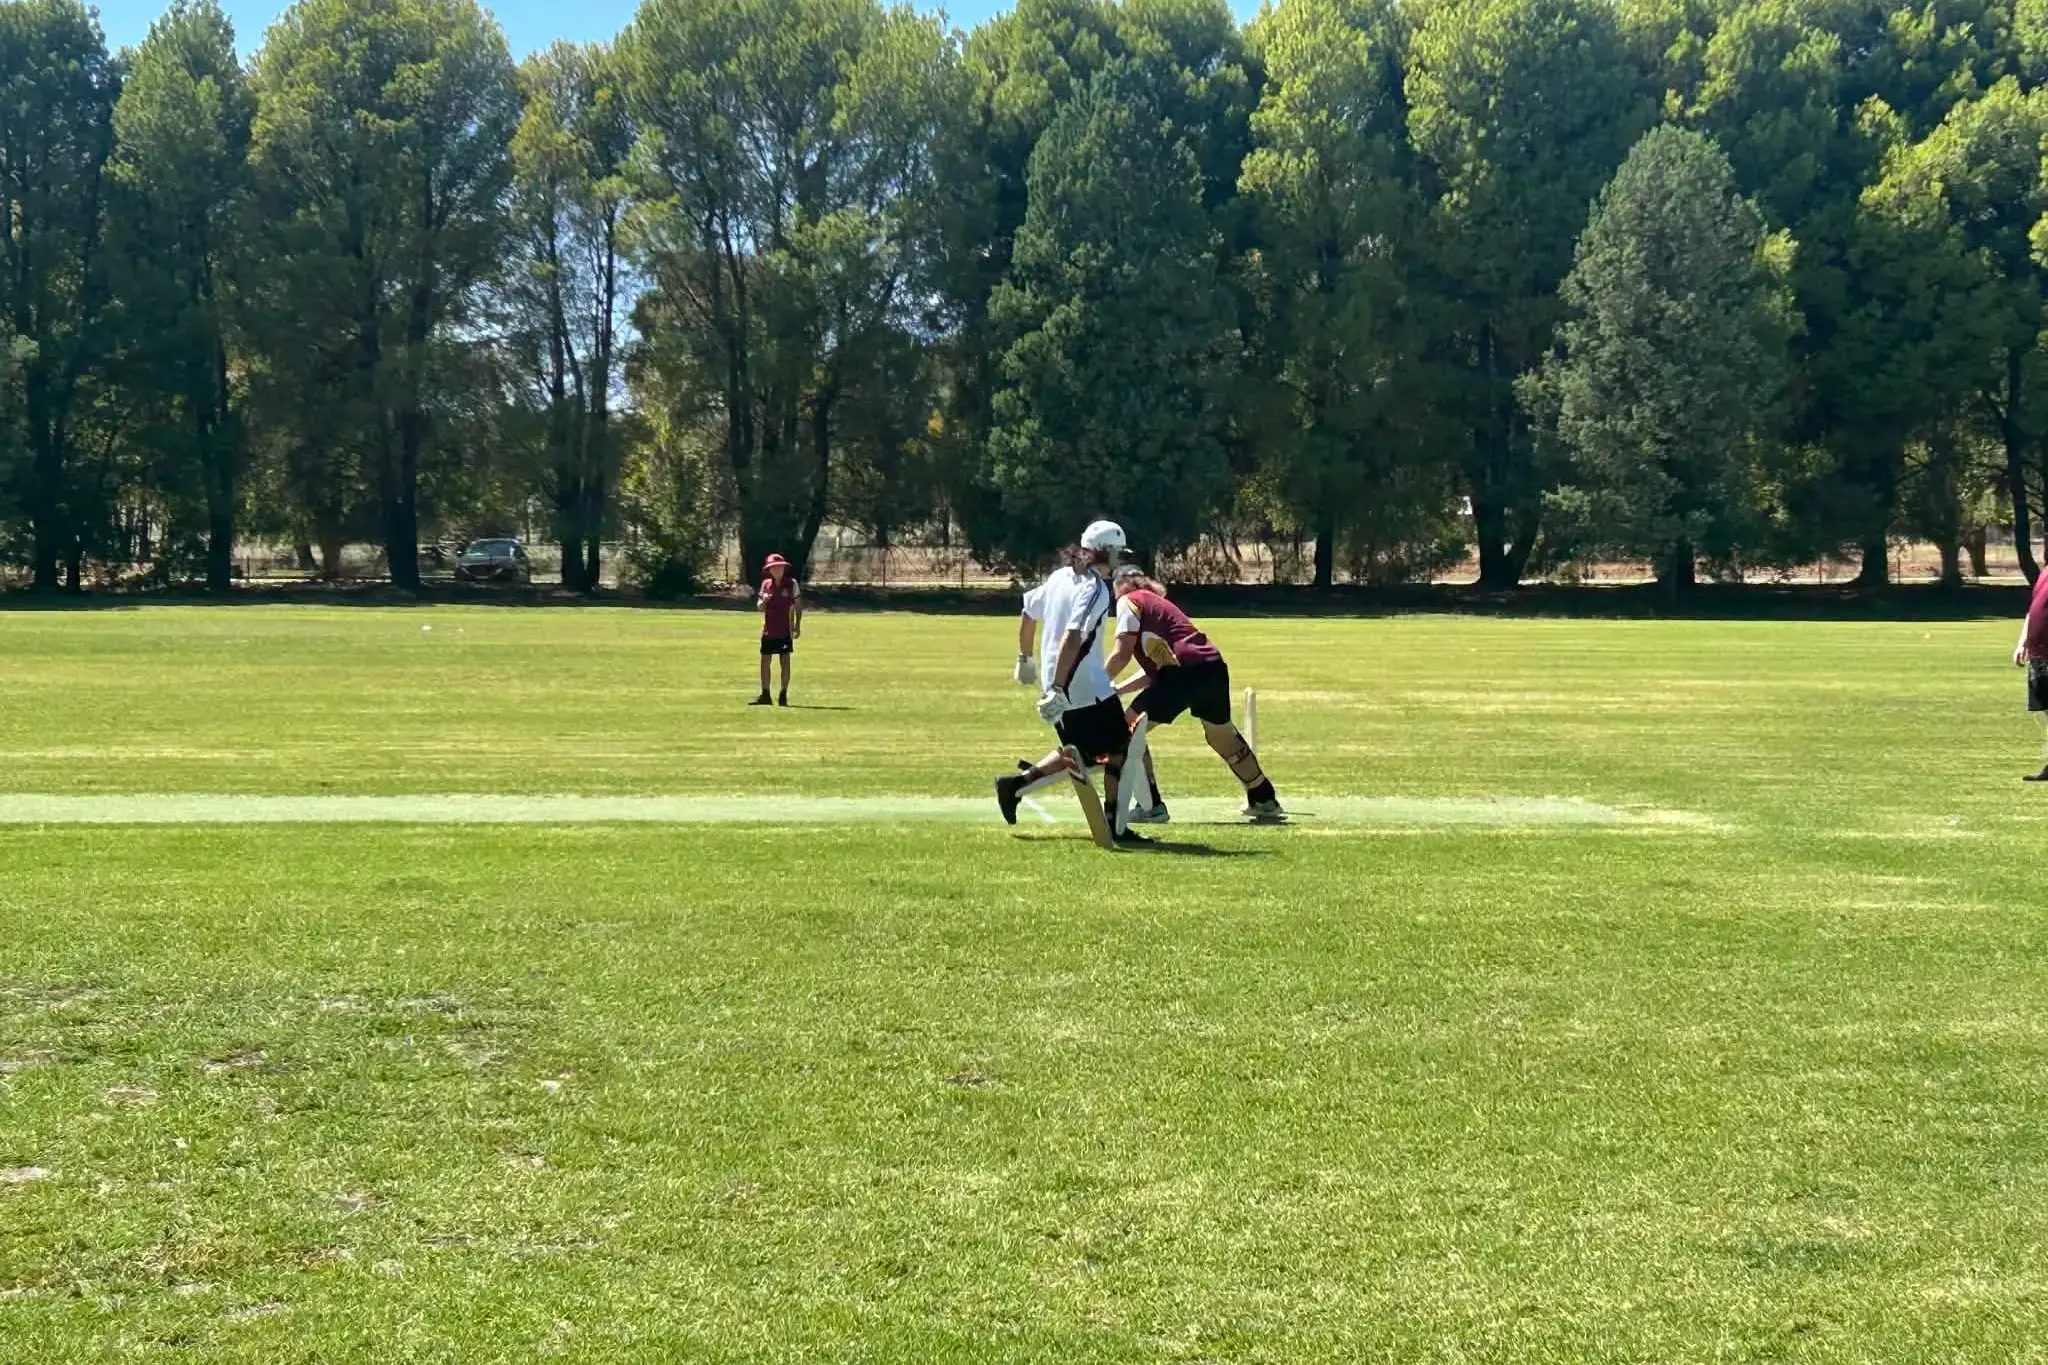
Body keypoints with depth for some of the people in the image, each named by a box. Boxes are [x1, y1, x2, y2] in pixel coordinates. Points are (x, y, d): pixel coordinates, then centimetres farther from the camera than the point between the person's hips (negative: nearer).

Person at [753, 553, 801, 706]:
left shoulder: (792, 583, -1)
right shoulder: (766, 584, 7)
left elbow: (798, 606, 3)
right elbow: (759, 607, 10)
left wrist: (797, 626, -4)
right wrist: (763, 602, -13)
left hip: (785, 630, -3)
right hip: (768, 629, 3)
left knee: (785, 661, -2)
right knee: (765, 661, 3)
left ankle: (783, 695, 4)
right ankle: (764, 695, 10)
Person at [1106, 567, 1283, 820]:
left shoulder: (1129, 601, 7)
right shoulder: (1157, 603, 31)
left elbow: (1122, 655, -4)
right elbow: (1154, 670, 27)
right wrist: (1117, 690, 24)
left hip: (1186, 671, -8)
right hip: (1214, 668, 8)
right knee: (1223, 734, 27)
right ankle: (1264, 799, 39)